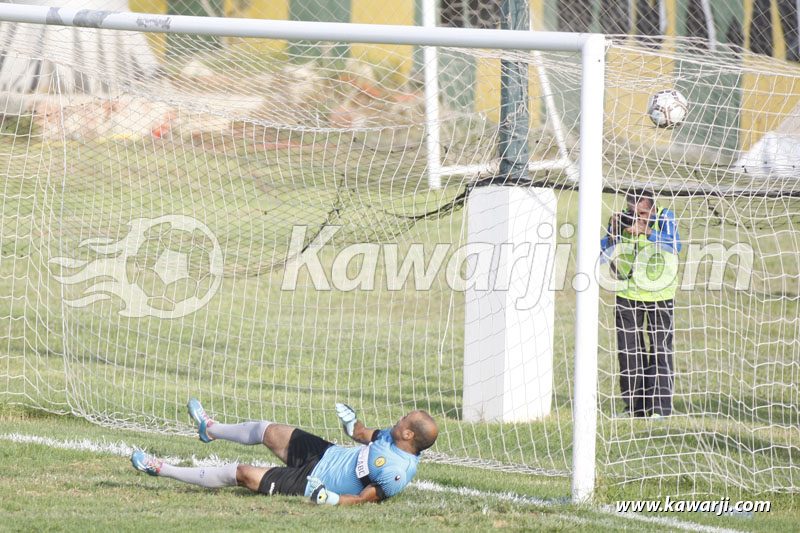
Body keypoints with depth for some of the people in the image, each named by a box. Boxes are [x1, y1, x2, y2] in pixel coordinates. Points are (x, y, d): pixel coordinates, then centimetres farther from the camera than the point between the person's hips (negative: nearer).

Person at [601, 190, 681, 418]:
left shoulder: (664, 218, -11)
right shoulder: (622, 221, -5)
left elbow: (674, 245, -28)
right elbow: (605, 256, -6)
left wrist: (645, 230, -37)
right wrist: (613, 233, -23)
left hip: (660, 294, -3)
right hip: (628, 293, 3)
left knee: (660, 348, -7)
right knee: (629, 349, 2)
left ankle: (659, 407, -4)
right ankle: (635, 405, 11)